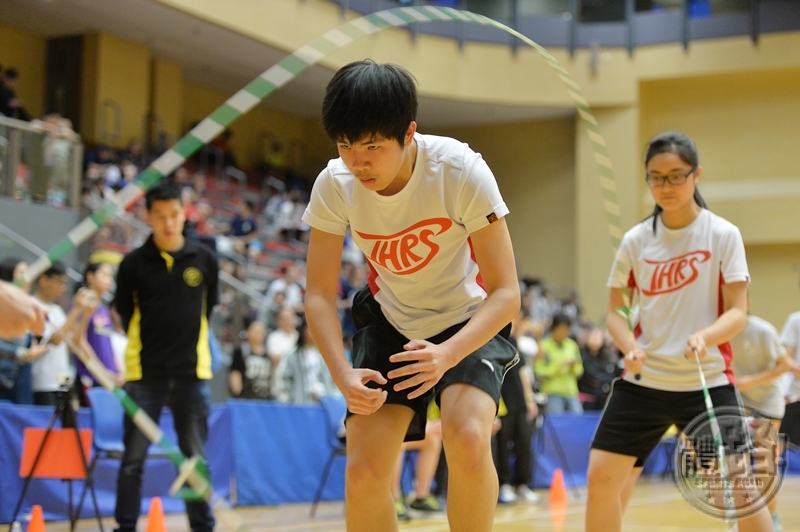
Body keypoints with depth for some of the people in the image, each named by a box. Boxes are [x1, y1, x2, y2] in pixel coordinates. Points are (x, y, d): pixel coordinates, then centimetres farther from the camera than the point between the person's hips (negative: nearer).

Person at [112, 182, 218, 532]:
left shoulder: (204, 260, 2)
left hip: (192, 372, 1)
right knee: (134, 459, 2)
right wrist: (147, 344, 9)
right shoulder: (133, 263, -2)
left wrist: (189, 342, 11)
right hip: (144, 372, -1)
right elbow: (124, 312, 7)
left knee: (196, 458, 7)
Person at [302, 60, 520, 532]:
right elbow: (319, 294, -13)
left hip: (470, 322, -3)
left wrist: (447, 355, -43)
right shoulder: (334, 185, -19)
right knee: (364, 471, -11)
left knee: (467, 438, -30)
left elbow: (506, 293, -26)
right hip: (390, 324, 3)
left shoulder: (462, 172, -28)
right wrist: (343, 373, -31)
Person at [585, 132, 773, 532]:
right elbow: (615, 309, 9)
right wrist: (629, 348, -12)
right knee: (602, 477, -3)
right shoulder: (636, 240, 3)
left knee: (740, 491, -6)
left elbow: (737, 312, -7)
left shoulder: (723, 235, -4)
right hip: (643, 380, 3)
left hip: (707, 382, -2)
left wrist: (706, 337, -28)